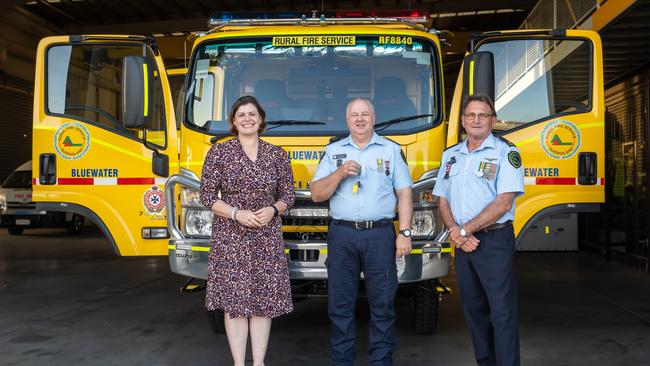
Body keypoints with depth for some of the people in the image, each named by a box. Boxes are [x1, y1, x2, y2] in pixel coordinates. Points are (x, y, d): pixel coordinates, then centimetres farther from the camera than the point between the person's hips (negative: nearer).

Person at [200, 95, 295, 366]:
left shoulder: (277, 155, 7)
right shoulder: (219, 153, 0)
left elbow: (287, 195, 11)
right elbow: (207, 196, -1)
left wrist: (272, 210, -10)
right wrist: (237, 214, -14)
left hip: (268, 238, 2)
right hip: (230, 238, -2)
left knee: (265, 299, 4)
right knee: (234, 301, -1)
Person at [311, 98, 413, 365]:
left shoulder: (392, 150, 10)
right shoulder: (333, 151, 11)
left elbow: (404, 194, 7)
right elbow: (317, 195, 6)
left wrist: (405, 233, -2)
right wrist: (340, 173, -9)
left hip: (380, 235, -1)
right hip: (341, 235, 1)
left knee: (383, 304, 2)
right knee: (340, 305, 5)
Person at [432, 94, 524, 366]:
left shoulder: (505, 152, -5)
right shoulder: (450, 155, 13)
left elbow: (503, 203, -13)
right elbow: (443, 202, 12)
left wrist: (463, 230, -14)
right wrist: (456, 233, -7)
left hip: (495, 241, -6)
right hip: (463, 243, 6)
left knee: (502, 313, -5)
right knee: (473, 308, 12)